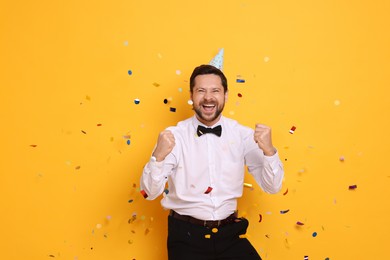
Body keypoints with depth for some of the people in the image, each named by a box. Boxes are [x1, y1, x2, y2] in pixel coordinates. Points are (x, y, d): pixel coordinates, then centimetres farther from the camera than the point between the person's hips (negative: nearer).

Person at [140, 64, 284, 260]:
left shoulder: (243, 135, -3)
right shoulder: (173, 136, -8)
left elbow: (272, 187, -2)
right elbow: (149, 193, -10)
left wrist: (268, 150, -20)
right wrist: (159, 156, -28)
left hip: (229, 232, 2)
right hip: (186, 234, -2)